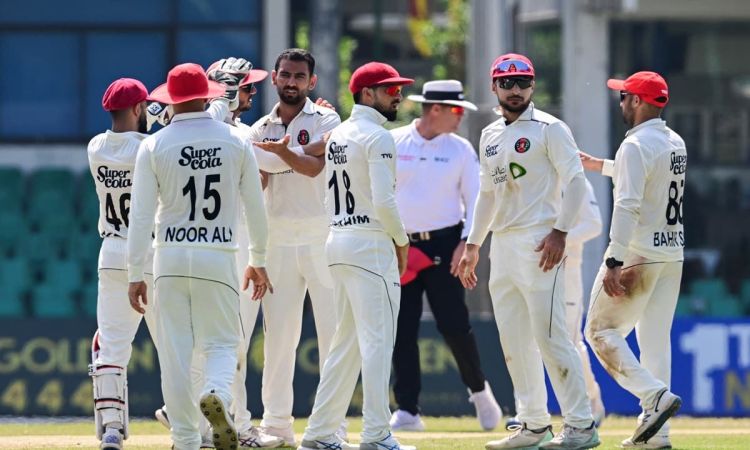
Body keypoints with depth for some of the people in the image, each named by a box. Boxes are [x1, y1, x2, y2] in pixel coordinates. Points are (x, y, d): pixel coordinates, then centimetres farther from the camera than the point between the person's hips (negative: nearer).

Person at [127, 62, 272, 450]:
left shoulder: (154, 145, -2)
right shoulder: (236, 141, 2)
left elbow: (141, 215, -5)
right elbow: (255, 207, 6)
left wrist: (135, 274, -1)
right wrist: (259, 261, 17)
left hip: (170, 256, 0)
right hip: (219, 256, 0)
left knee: (175, 350, 5)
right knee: (222, 340, 9)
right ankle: (216, 393, -23)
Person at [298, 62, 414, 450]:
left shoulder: (337, 136, 16)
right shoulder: (377, 137, -12)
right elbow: (383, 201, -20)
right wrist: (401, 241, -5)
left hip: (337, 240, 9)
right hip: (371, 244, -9)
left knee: (346, 342, 14)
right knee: (377, 340, -7)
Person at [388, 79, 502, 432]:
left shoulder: (460, 149, 4)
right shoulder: (393, 144, 2)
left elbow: (475, 200, 3)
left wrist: (467, 242, -9)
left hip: (444, 245, -1)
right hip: (401, 246, 1)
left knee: (454, 324, -5)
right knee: (402, 329, -1)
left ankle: (478, 390, 18)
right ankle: (407, 411, 2)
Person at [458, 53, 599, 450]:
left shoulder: (549, 128, -5)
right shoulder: (490, 136, 18)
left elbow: (575, 181, -11)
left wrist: (559, 232, -20)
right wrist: (472, 245, 21)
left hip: (537, 242, -8)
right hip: (501, 245, 8)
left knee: (550, 336, -14)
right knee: (513, 341, 9)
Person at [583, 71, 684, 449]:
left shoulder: (636, 145, -14)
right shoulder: (676, 144, 12)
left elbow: (628, 206, -23)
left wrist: (614, 261, -26)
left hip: (638, 254, -8)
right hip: (673, 254, 8)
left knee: (601, 331, 0)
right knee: (656, 341, 10)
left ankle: (655, 395, -16)